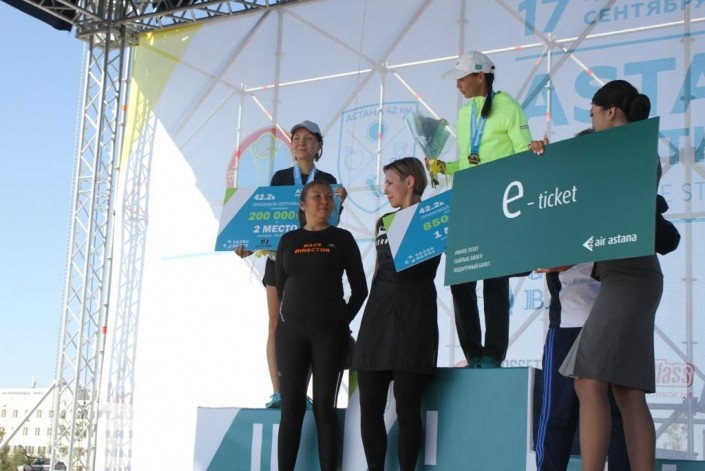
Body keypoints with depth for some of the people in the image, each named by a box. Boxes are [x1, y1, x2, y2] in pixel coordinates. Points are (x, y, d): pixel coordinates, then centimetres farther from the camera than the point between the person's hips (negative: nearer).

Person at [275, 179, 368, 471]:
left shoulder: (342, 239, 5)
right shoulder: (288, 241, 10)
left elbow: (359, 287, 5)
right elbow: (280, 287, 15)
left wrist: (344, 319, -1)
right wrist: (292, 315, 7)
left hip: (329, 330, -2)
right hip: (291, 330, 2)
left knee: (324, 406, -3)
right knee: (291, 406, 1)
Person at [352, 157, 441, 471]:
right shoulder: (383, 222, 19)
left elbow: (427, 260, -6)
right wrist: (372, 310, 14)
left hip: (412, 317, -6)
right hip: (378, 315, 6)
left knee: (407, 407, -6)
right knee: (369, 407, 2)